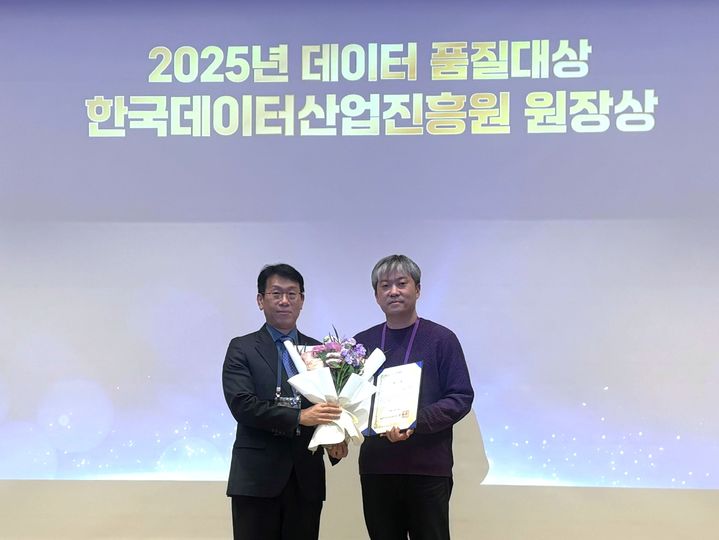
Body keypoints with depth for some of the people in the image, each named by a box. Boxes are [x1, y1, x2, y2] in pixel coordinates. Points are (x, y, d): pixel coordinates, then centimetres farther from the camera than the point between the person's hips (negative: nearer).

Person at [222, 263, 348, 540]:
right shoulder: (242, 349, 2)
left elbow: (329, 406, 11)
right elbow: (242, 404, -11)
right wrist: (298, 417, -21)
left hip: (306, 478, 3)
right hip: (257, 477, -3)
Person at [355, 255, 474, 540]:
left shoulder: (441, 339, -1)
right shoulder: (362, 343, 9)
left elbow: (461, 398, -6)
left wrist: (416, 422, -20)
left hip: (427, 468, -3)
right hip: (376, 467, 3)